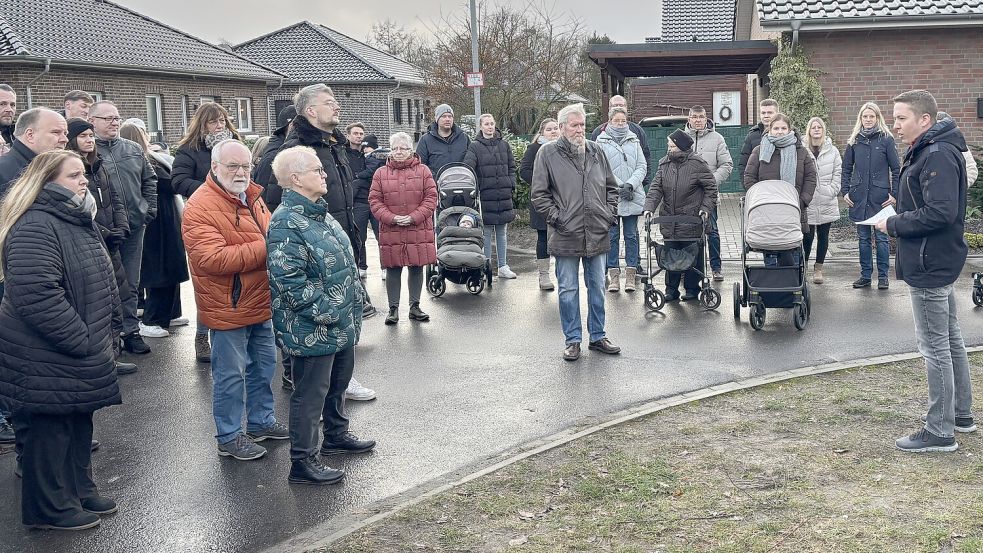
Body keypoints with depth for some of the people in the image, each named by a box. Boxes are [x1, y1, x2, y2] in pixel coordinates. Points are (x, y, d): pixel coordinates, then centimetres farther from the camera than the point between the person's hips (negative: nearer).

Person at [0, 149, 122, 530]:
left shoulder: (78, 220, 12)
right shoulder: (34, 227, -21)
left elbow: (98, 283, 24)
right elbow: (36, 295, -29)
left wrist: (98, 336, 17)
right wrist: (79, 339, -23)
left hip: (79, 357, 10)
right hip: (45, 360, -10)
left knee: (79, 424, 19)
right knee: (49, 431, 3)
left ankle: (79, 491, 32)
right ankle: (50, 507, 16)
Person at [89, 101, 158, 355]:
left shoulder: (133, 149, 10)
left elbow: (149, 179, 17)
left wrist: (149, 210, 7)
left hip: (134, 227, 5)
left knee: (130, 283, 12)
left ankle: (130, 331, 22)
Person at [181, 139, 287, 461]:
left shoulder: (251, 196, 9)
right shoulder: (201, 206, -19)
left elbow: (269, 232, 25)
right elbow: (212, 259, -29)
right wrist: (264, 248, -28)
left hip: (261, 303, 9)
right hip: (228, 308, -8)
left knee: (264, 365, 20)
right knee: (230, 375, 3)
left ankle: (261, 421, 37)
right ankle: (229, 437, 16)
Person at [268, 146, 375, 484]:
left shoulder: (318, 213, 11)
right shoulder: (286, 224, -22)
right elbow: (289, 280, -27)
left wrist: (352, 302, 18)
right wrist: (325, 312, -24)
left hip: (341, 326, 10)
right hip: (312, 331, -10)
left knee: (338, 383, 24)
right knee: (310, 394, 0)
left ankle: (336, 435, 44)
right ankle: (302, 463, 12)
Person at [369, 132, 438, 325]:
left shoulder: (423, 171, 4)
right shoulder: (381, 174, 5)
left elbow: (431, 198, -1)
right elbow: (375, 201, 2)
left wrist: (414, 217, -12)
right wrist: (392, 218, -12)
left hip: (418, 231, 0)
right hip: (391, 231, 0)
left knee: (416, 268, 7)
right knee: (393, 270, 3)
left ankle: (415, 306, 19)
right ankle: (393, 308, 12)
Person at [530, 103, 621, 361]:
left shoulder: (596, 151, 10)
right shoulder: (548, 153, -3)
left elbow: (611, 187, 18)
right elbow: (538, 194, -3)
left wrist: (610, 213, 7)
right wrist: (556, 217, -9)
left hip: (598, 234, 4)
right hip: (566, 236, -4)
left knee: (597, 287, 12)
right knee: (568, 290, 4)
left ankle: (598, 336, 24)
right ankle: (572, 340, 15)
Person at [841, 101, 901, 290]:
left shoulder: (886, 139, -1)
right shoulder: (854, 141, 8)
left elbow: (896, 169, -1)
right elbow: (846, 168, 13)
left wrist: (895, 194, -7)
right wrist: (845, 191, 2)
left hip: (880, 196, -3)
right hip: (859, 196, 3)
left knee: (881, 237, 1)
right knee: (863, 238, 9)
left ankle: (883, 276, 9)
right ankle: (865, 276, 15)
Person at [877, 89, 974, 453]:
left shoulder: (938, 156, -20)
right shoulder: (928, 151, 13)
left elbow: (940, 212, -28)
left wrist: (893, 225, -18)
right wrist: (899, 215, 4)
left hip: (929, 266, -11)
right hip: (939, 262, 11)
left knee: (934, 346, -4)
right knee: (950, 340, 19)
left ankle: (940, 432, 3)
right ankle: (961, 414, 32)